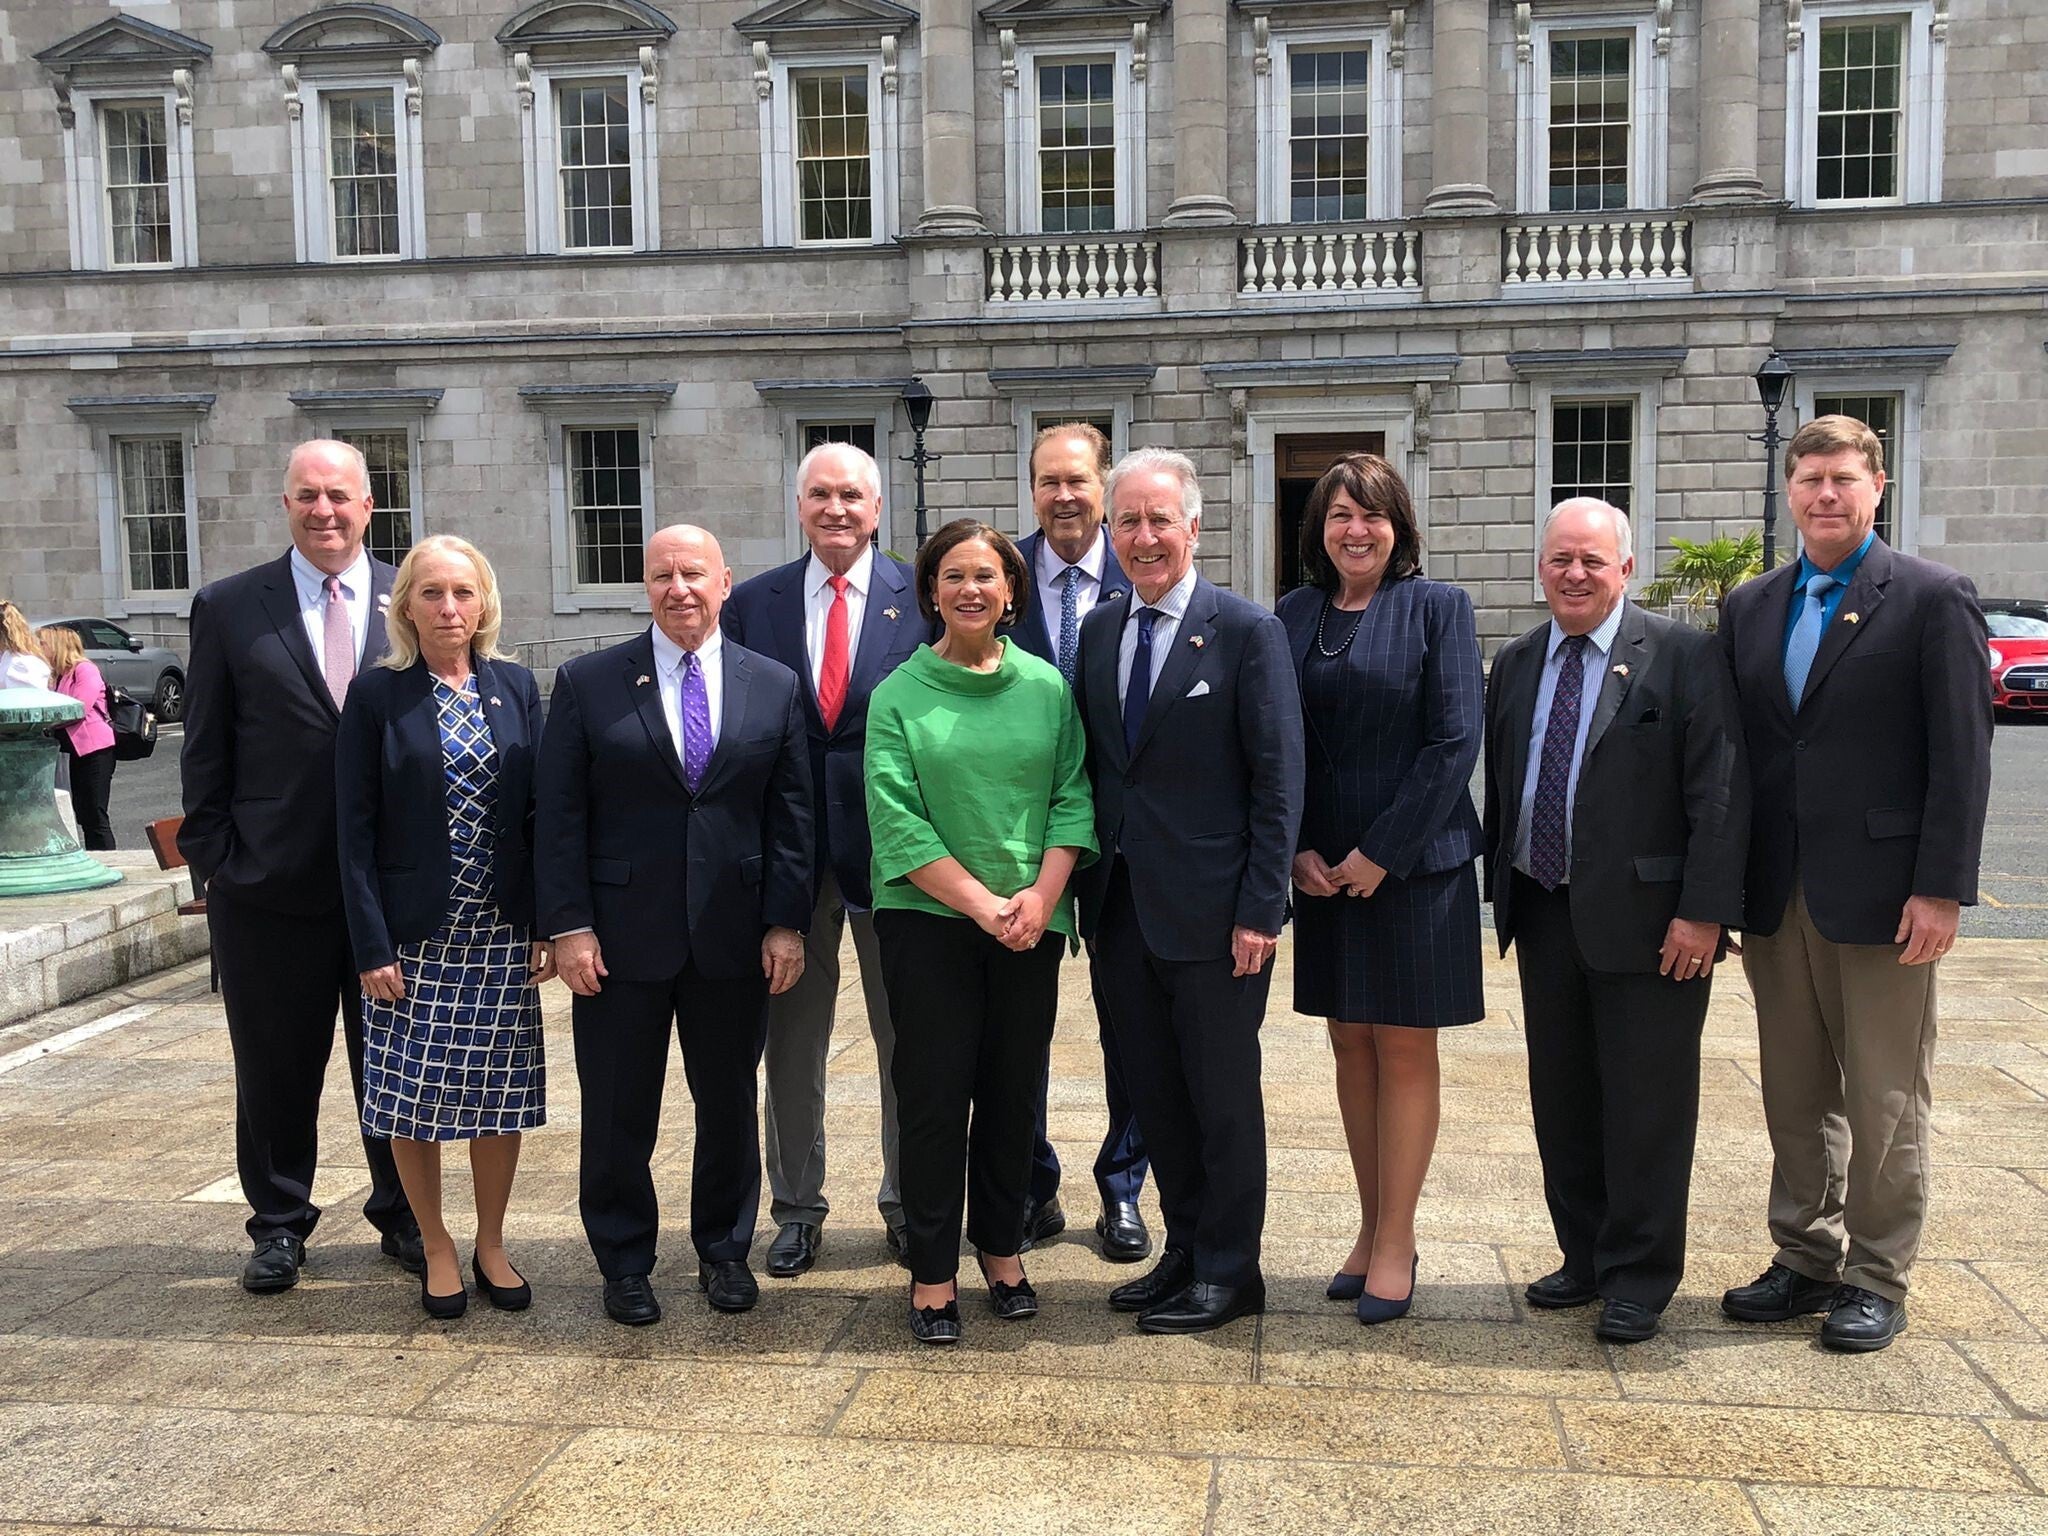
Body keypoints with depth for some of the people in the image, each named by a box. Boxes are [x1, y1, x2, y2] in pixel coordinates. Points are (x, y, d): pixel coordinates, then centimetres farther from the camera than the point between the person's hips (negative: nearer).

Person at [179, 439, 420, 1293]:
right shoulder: (228, 607, 3)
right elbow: (205, 752, 4)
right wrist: (210, 862, -1)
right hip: (271, 882, 0)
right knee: (277, 1070, 11)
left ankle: (402, 1216, 28)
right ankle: (279, 1223, 29)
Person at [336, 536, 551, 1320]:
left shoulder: (515, 686, 5)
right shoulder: (376, 695, -3)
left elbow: (539, 808, 5)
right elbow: (355, 828, -5)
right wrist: (371, 945, -10)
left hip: (502, 932, 2)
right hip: (415, 935, -2)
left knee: (500, 1093, 8)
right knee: (413, 1096, 4)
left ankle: (491, 1243, 25)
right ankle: (436, 1248, 23)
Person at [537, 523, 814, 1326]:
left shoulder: (775, 686, 4)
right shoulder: (587, 682, 0)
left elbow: (791, 815, 4)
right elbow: (559, 816, -2)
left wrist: (785, 922, -2)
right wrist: (568, 925, -8)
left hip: (734, 937, 1)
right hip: (622, 936, -1)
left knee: (729, 1103, 13)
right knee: (618, 1113, 8)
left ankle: (724, 1251, 31)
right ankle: (625, 1265, 26)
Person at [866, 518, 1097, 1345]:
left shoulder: (1047, 686, 6)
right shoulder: (898, 695, -2)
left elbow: (1072, 797, 3)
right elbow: (897, 821, -8)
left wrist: (1041, 896, -11)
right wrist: (981, 903, -14)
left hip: (1031, 924, 3)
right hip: (929, 920, -2)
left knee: (1015, 1089, 11)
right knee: (935, 1093, 2)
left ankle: (1002, 1249, 28)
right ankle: (932, 1273, 15)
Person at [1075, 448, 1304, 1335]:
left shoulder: (1248, 632, -7)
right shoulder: (1099, 630, 10)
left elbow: (1278, 783, -9)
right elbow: (1091, 768, 12)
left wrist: (1260, 910, -14)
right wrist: (1086, 893, 7)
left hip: (1211, 912, -5)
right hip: (1120, 907, 6)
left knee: (1223, 1097, 6)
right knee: (1154, 1095, 15)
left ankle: (1228, 1272, 21)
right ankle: (1184, 1251, 30)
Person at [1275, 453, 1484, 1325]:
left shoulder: (1436, 607, -5)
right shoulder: (1295, 615, 7)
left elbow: (1455, 741, -11)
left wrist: (1381, 850, -14)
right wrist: (1297, 848, -5)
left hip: (1414, 859, -4)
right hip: (1323, 867, 4)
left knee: (1405, 1048, 3)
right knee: (1351, 1046, 10)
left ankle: (1397, 1241, 13)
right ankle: (1372, 1227, 22)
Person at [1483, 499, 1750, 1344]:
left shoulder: (1684, 657, -8)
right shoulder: (1515, 664, 10)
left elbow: (1719, 795, -12)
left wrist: (1703, 911, -16)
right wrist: (1501, 896, 10)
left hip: (1646, 922, -5)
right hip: (1544, 917, 6)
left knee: (1645, 1104, 4)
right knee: (1562, 1100, 14)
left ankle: (1640, 1276, 19)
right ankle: (1584, 1257, 30)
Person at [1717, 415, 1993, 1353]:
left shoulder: (1932, 599, -4)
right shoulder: (1749, 607, 11)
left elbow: (1963, 755, -8)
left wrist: (1942, 888, -14)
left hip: (1882, 892, -5)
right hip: (1777, 893, 5)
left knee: (1885, 1102, 5)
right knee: (1795, 1097, 13)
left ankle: (1877, 1281, 19)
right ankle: (1805, 1261, 26)